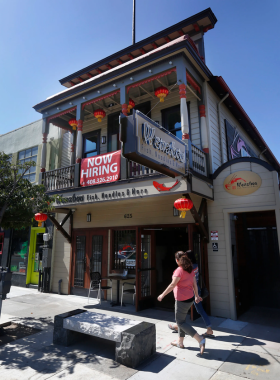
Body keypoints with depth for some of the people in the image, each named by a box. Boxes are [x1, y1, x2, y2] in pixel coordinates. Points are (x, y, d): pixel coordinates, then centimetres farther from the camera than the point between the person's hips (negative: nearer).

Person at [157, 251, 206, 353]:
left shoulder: (179, 270, -21)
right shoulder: (190, 270, 3)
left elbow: (172, 285, -20)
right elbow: (194, 284, 10)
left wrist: (162, 295, -11)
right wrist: (196, 296, 23)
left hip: (182, 300, -9)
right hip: (189, 298, 9)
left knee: (180, 322, 3)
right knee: (181, 320, 21)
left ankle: (200, 339, -4)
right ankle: (180, 342, 32)